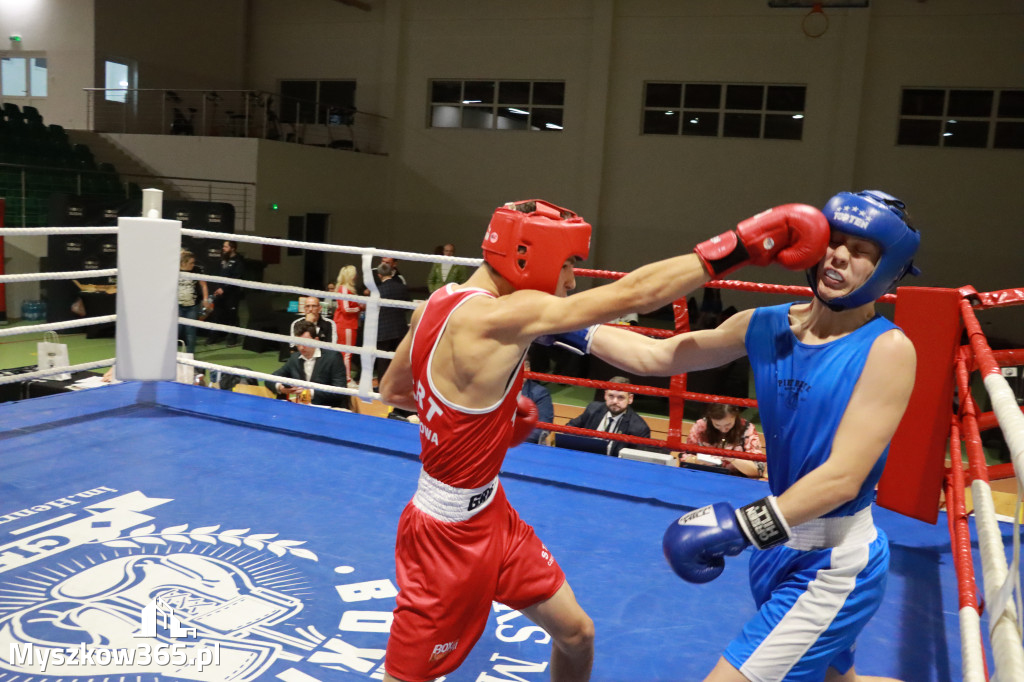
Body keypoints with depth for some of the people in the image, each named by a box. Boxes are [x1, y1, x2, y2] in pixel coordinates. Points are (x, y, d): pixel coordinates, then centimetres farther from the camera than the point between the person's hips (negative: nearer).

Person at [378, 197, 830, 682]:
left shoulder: (437, 305, 0)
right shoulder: (496, 317, -27)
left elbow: (393, 391, 14)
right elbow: (631, 294, -29)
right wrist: (742, 244, -24)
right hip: (450, 534, -9)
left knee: (576, 634, 18)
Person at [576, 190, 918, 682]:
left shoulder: (887, 348, -18)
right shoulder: (767, 326, -2)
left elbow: (843, 477, -24)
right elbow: (657, 356, 3)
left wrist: (739, 526, -31)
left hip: (833, 568, -6)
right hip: (782, 545, 6)